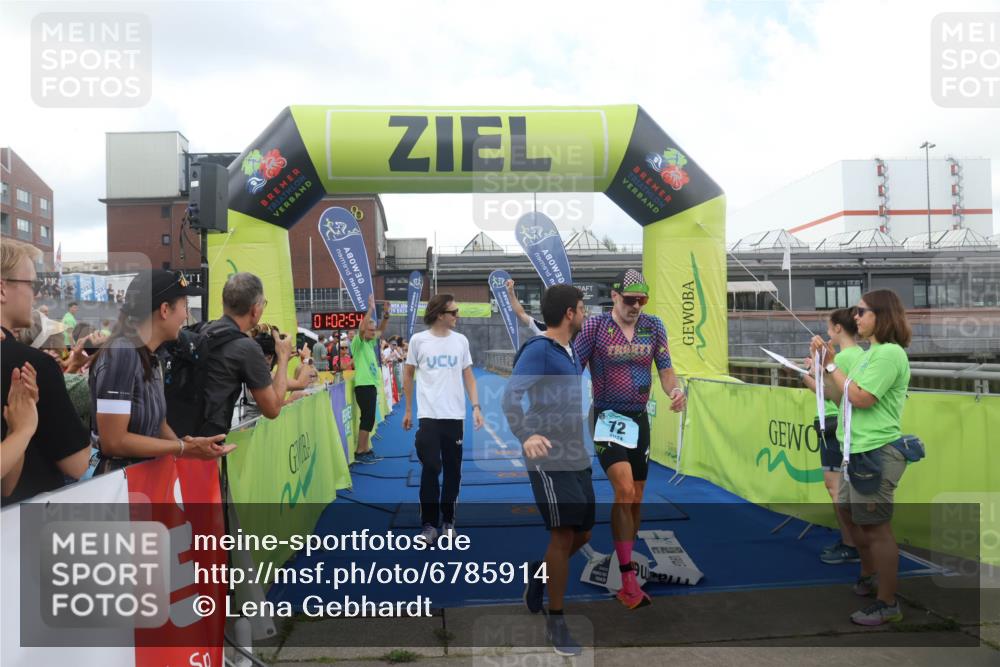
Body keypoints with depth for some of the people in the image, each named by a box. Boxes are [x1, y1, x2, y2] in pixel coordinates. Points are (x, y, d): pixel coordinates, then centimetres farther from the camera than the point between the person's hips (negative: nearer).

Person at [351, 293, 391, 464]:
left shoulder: (371, 342, 13)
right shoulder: (357, 343, -8)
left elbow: (381, 330, 18)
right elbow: (362, 328, -26)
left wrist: (386, 314, 2)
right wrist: (370, 309, -26)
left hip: (371, 384, 9)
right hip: (363, 386, -8)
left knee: (369, 418, 11)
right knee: (367, 418, -7)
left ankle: (366, 450, 17)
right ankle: (360, 452, -2)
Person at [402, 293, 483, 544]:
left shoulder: (461, 340, 5)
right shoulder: (418, 340, -2)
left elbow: (468, 377, 8)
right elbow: (408, 376, 8)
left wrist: (476, 406, -3)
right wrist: (408, 410, 10)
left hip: (455, 416, 3)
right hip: (429, 415, -2)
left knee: (453, 470, 8)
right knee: (430, 468, -3)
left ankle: (448, 521, 23)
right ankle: (429, 524, 9)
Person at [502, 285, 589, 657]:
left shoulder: (571, 352, 12)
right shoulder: (538, 350, -13)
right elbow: (510, 397, -25)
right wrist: (525, 435, -40)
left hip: (577, 458, 8)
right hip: (549, 459, -8)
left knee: (582, 535, 13)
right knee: (563, 536, -5)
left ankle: (539, 573, 39)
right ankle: (555, 620, 12)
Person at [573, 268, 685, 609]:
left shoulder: (653, 326, 3)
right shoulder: (595, 325, -9)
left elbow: (665, 367, 6)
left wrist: (674, 391, -16)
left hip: (639, 420, 5)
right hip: (608, 418, -5)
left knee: (635, 500, 14)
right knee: (625, 492, -20)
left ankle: (625, 560, 35)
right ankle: (628, 580, -12)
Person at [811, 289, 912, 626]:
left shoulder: (889, 353, -17)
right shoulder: (871, 353, 14)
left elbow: (860, 399, -22)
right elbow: (840, 397, 13)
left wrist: (832, 364, -13)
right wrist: (824, 364, 5)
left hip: (877, 452, -11)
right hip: (858, 449, 11)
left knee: (875, 526, -2)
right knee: (848, 511, 23)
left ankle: (888, 604, 10)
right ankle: (869, 576, 41)